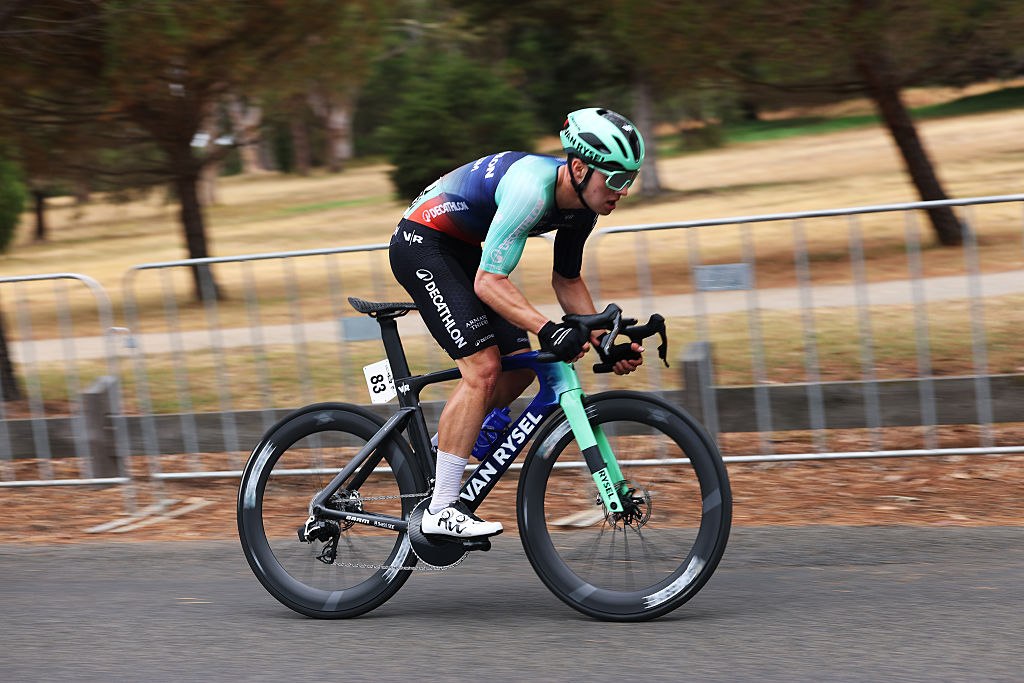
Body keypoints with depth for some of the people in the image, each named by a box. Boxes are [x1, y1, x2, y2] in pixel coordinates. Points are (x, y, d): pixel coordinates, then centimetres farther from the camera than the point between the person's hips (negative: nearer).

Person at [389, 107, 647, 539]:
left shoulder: (582, 205, -3)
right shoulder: (532, 188, -31)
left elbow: (566, 279, 12)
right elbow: (488, 282, -33)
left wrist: (603, 339, 0)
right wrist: (548, 330, -42)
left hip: (460, 250, 9)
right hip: (421, 244, -9)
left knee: (520, 365, 3)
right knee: (483, 366, -19)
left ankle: (437, 465, 16)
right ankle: (441, 512, -16)